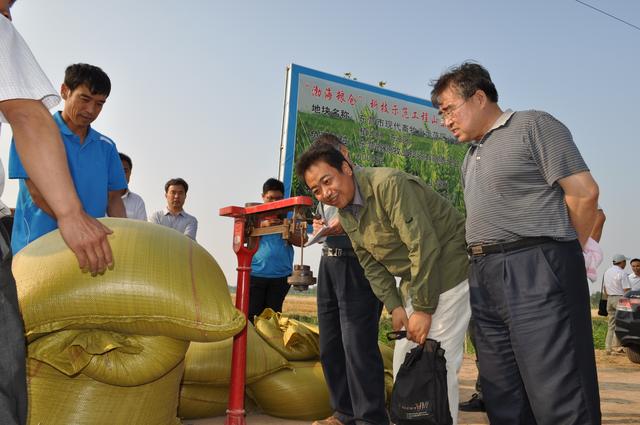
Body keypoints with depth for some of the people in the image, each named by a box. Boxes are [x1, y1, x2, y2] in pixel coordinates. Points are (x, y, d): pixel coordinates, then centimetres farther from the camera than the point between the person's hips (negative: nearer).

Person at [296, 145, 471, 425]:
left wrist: (424, 309, -23)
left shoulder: (388, 184, -23)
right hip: (414, 281, 8)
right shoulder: (344, 214, 4)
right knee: (403, 362, 10)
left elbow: (424, 244, -26)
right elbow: (372, 265, 7)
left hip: (447, 272, -8)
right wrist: (395, 306, -7)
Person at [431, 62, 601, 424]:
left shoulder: (533, 125, 0)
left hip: (537, 274, -8)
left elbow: (584, 192, -7)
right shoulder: (471, 157, 23)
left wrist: (561, 254, 2)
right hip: (485, 278, 8)